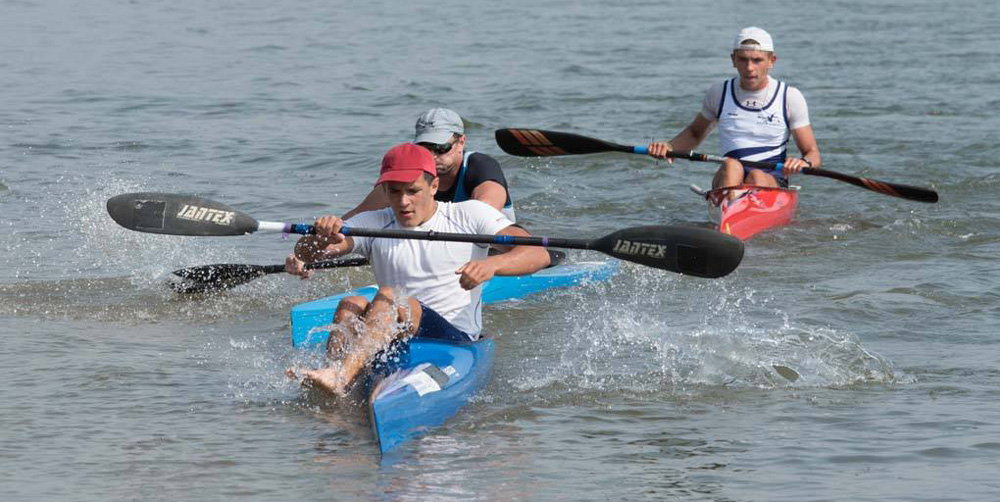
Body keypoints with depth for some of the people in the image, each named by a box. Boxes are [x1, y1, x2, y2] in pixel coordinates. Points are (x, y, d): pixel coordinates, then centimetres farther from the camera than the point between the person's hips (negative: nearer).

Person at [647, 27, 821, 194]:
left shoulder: (790, 97, 5)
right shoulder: (719, 93, 11)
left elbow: (813, 154, 5)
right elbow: (695, 132, 28)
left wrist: (803, 163, -20)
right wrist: (668, 147, 8)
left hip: (772, 183, -1)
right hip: (728, 181, 1)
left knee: (757, 176, -36)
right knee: (730, 165, -33)